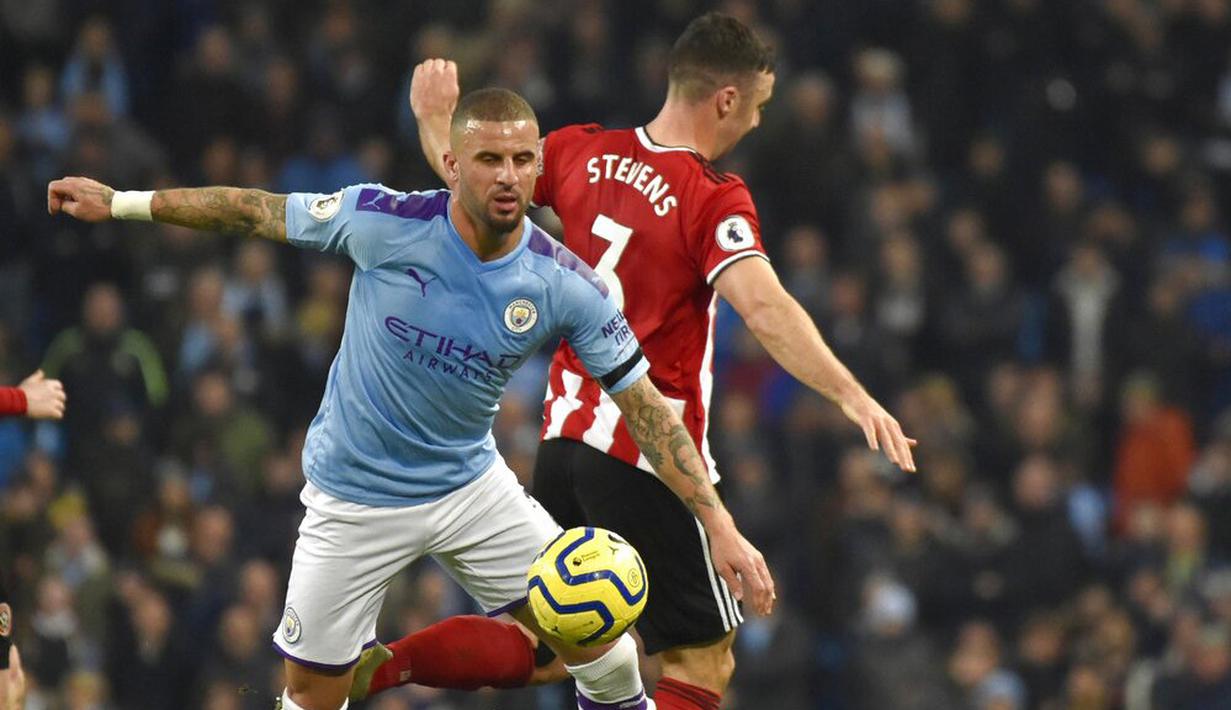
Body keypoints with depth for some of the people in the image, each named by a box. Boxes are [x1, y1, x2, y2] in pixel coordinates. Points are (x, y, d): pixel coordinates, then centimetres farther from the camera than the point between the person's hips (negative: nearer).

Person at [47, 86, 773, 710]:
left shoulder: (566, 284, -17)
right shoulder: (386, 222, -22)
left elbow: (644, 402, -13)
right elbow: (261, 211, -8)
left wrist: (720, 524, -18)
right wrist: (120, 202, -4)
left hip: (469, 480, 2)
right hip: (354, 502, -2)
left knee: (597, 634, -4)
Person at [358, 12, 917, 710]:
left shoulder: (583, 151, 2)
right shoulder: (714, 199, -16)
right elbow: (763, 305, -31)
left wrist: (434, 116, 31)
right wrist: (852, 396, -37)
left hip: (564, 437, 7)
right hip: (650, 459, -7)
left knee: (547, 651, 20)